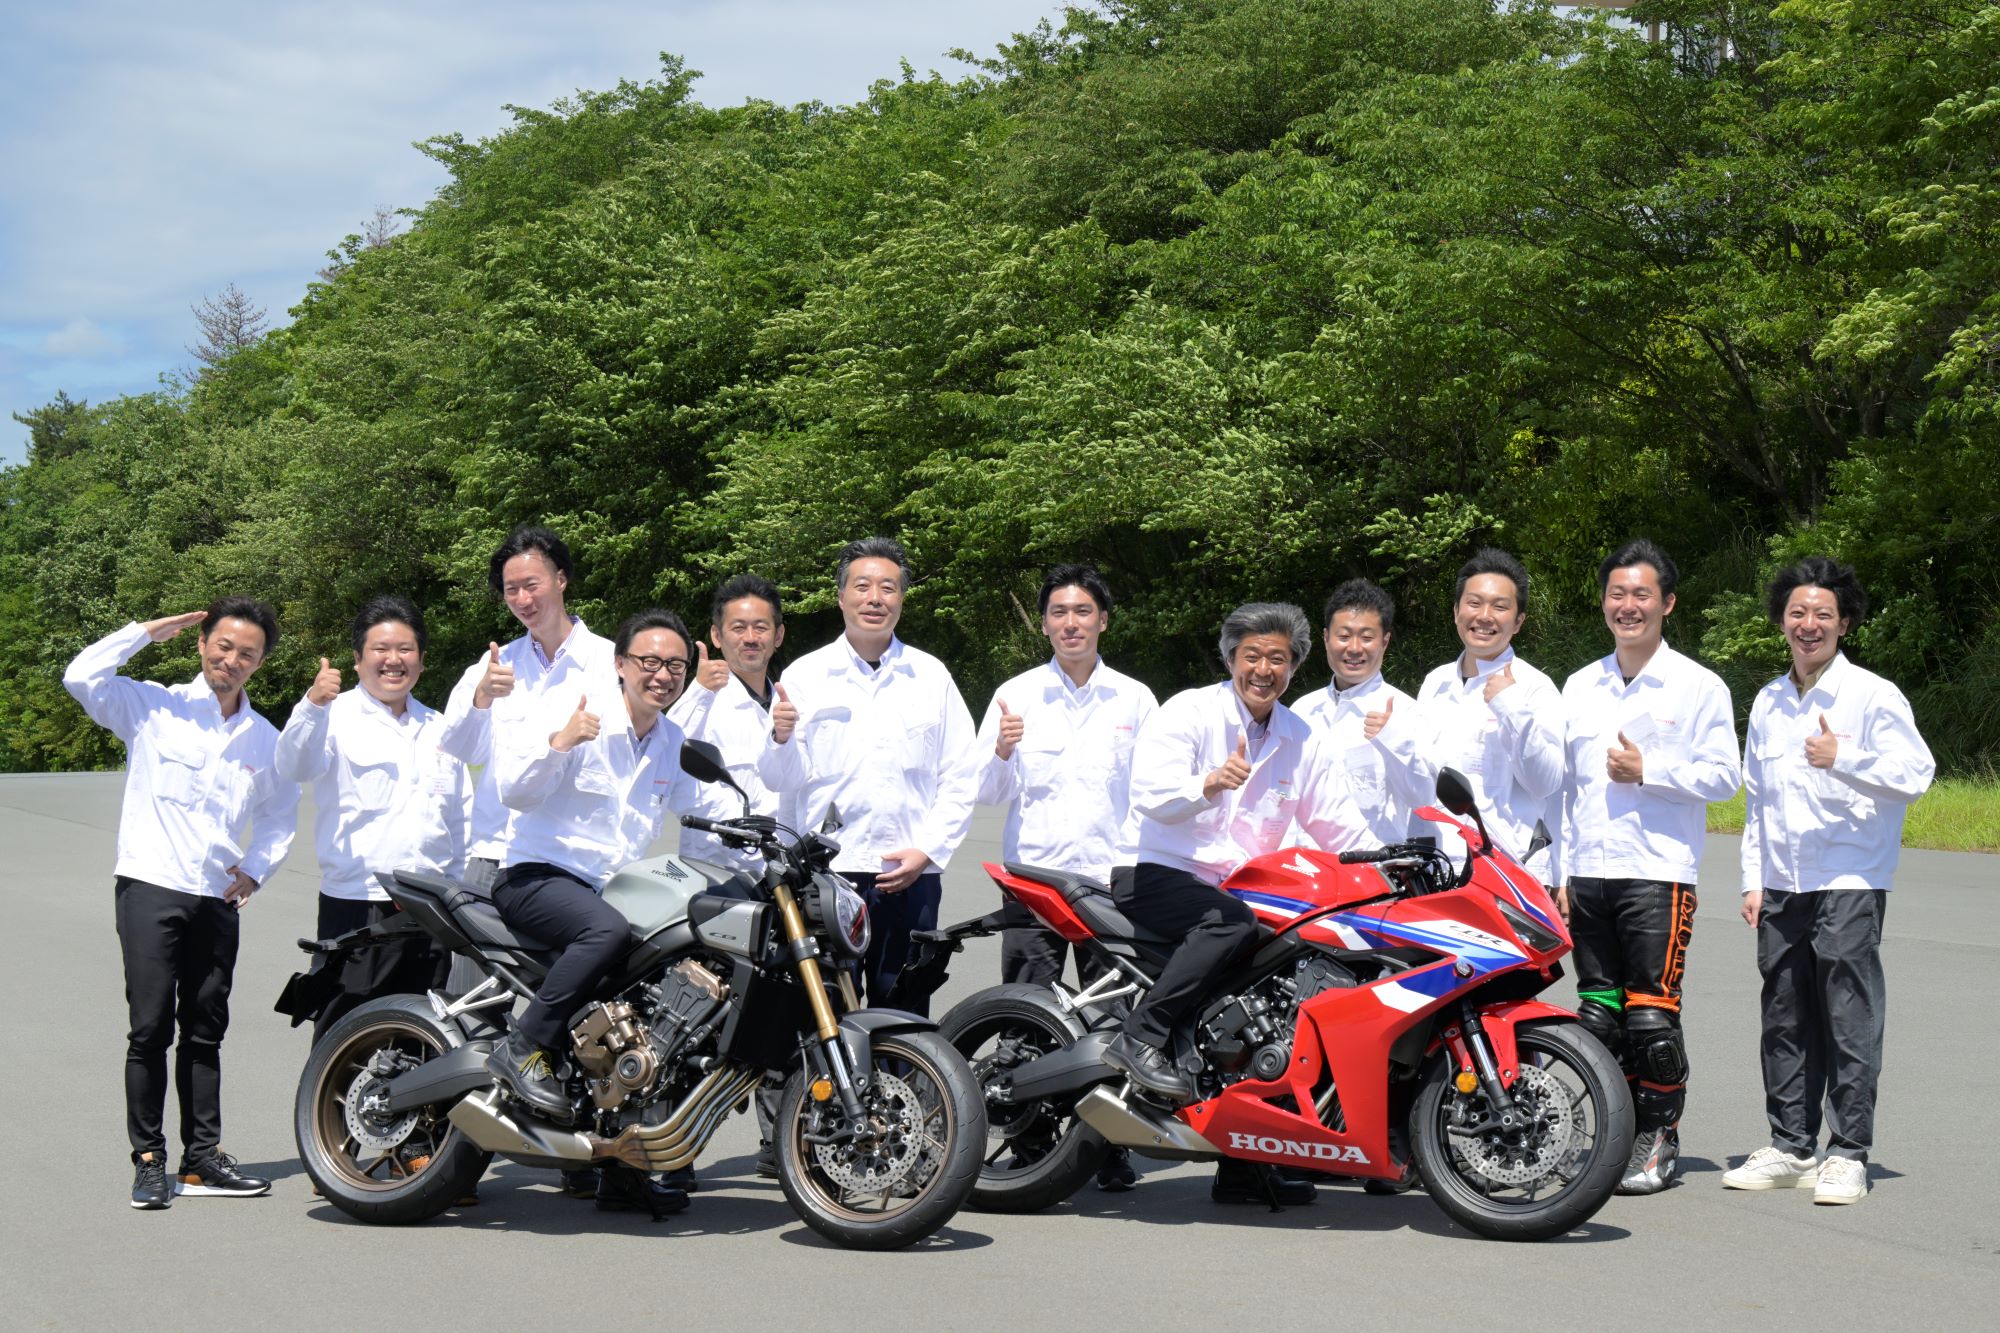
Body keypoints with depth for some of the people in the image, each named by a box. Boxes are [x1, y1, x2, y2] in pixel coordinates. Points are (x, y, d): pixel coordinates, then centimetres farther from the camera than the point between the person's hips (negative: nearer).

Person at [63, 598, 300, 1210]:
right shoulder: (154, 707, 2)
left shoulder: (266, 740, 14)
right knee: (151, 1028, -7)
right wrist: (147, 631, -5)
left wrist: (255, 868, 8)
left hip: (218, 898, 4)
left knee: (204, 1033, 9)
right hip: (150, 886, -4)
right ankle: (149, 1161, 0)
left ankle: (202, 1158, 15)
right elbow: (82, 677, -13)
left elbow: (280, 815, 25)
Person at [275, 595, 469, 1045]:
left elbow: (462, 816, 24)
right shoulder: (337, 716, 1)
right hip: (355, 904, -5)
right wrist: (312, 705, -36)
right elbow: (293, 767, -19)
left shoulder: (438, 728, 19)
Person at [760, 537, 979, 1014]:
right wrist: (783, 739, -16)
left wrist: (926, 851, -3)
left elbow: (960, 781, 9)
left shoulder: (931, 676, 12)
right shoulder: (804, 676, 8)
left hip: (910, 877, 1)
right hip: (824, 871, -1)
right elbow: (782, 779, 5)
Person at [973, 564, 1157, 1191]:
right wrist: (1003, 752, -15)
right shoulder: (1015, 695, 9)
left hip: (1114, 879, 1)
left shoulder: (1134, 699, 12)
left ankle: (1111, 1148, 6)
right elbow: (989, 792, 4)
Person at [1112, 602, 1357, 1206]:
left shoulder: (1302, 741, 15)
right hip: (1158, 876, -7)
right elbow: (1149, 792, -20)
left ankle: (1242, 1169, 10)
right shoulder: (1189, 712, -5)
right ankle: (1141, 1038, -32)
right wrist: (1208, 784, -39)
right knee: (1233, 920, -35)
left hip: (1243, 890, 7)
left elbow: (1335, 826, 16)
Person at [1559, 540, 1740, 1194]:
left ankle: (1657, 1140, 3)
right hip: (1587, 872, 5)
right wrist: (1560, 870, 12)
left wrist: (1648, 771, -14)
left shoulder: (1700, 687, 1)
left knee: (1650, 1013, -7)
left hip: (1659, 872, -5)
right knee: (1597, 1011, 7)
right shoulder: (1579, 687, 16)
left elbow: (1724, 774, -3)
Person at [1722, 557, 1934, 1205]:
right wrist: (1753, 879, 16)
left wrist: (1843, 757, -25)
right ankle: (1790, 1146, 16)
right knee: (1786, 1023, 8)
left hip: (1850, 884, -6)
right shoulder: (1768, 702, 16)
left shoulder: (1873, 696, -3)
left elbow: (1915, 774, -13)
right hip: (1782, 887, 6)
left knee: (1850, 1022, -5)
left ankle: (1848, 1153, 0)